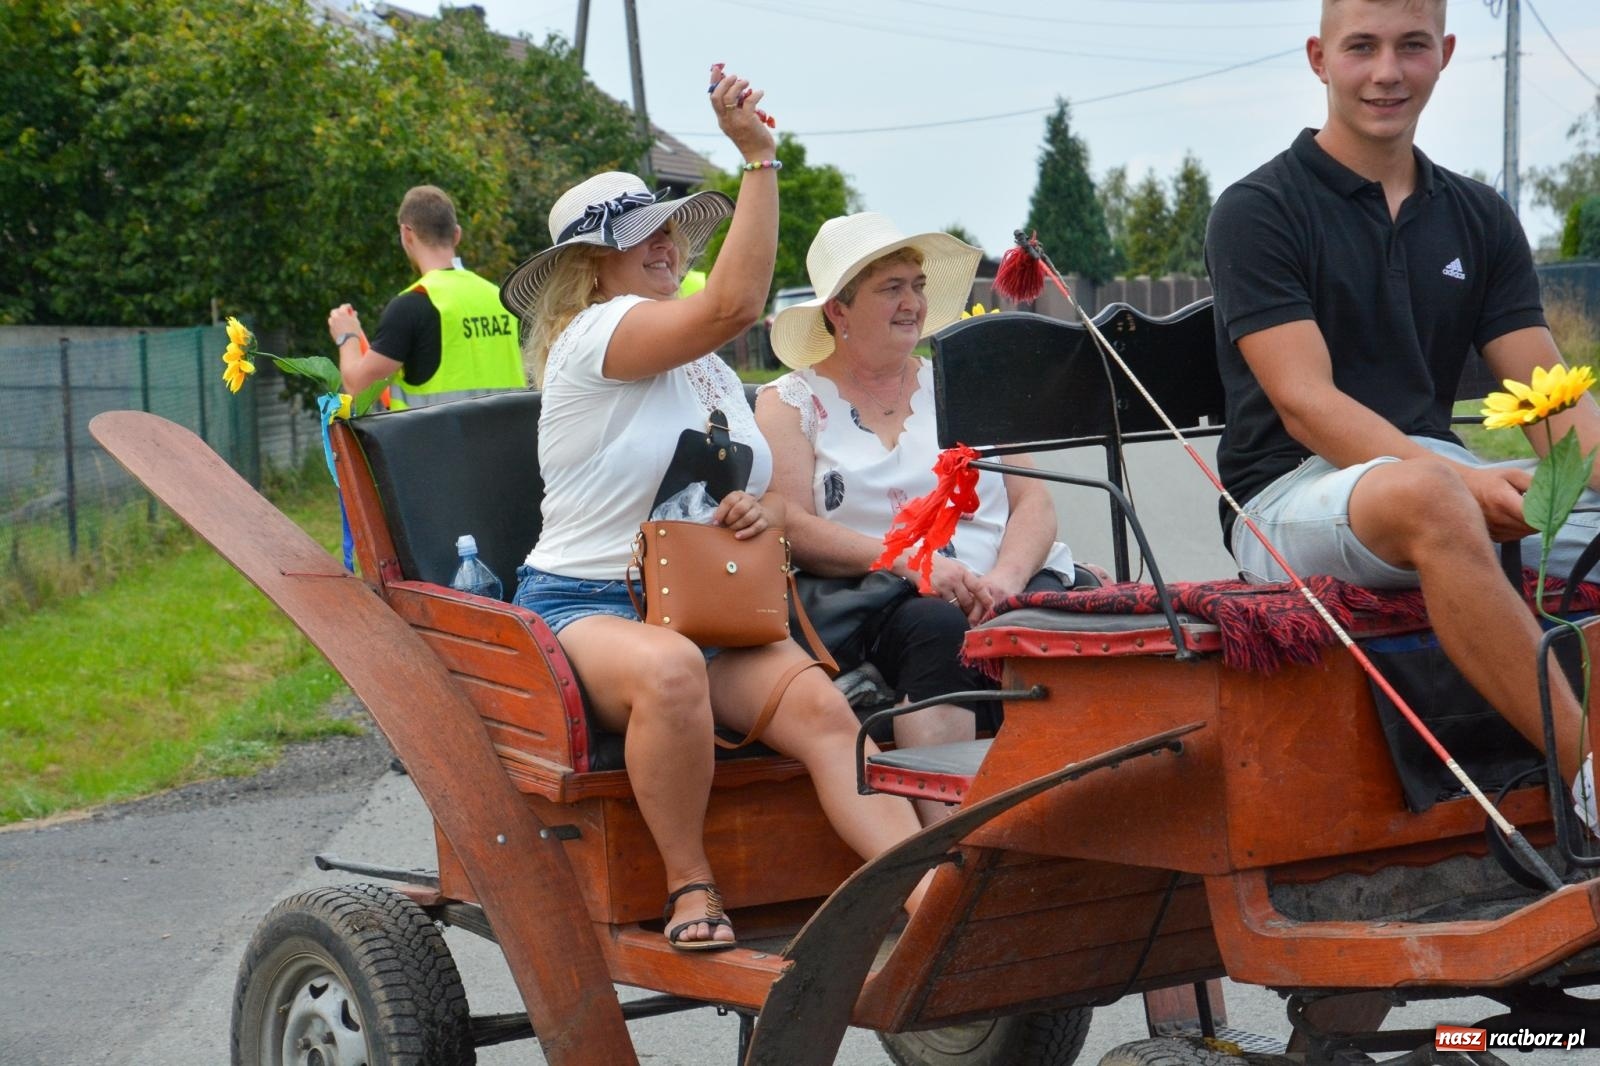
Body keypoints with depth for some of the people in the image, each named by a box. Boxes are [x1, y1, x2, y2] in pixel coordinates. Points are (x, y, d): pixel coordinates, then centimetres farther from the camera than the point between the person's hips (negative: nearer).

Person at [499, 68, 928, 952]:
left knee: (824, 710, -24)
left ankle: (930, 894, -39)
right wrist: (759, 156, -22)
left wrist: (767, 510, -2)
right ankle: (689, 884, -24)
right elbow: (734, 304, -22)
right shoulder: (592, 335, -7)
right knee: (669, 670, -42)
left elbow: (767, 488, 23)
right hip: (584, 606, -6)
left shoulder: (711, 374, 20)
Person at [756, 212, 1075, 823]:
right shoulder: (792, 403, 13)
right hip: (873, 604, -3)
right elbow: (791, 527, -3)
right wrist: (912, 564, -17)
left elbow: (1034, 503, 13)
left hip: (1008, 589, 3)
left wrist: (1006, 577, -10)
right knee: (938, 628, -36)